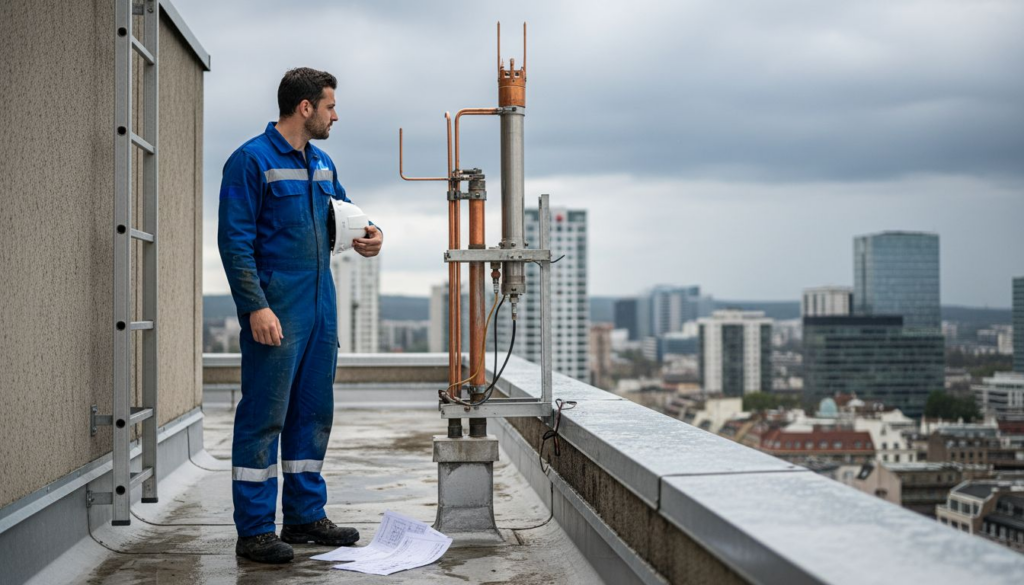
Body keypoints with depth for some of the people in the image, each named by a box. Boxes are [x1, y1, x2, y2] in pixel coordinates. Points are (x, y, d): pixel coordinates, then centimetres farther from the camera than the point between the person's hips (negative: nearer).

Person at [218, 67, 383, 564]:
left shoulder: (321, 164, 15)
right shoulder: (252, 160, -9)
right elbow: (235, 240, -14)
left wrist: (368, 233, 3)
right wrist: (256, 306, -21)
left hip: (320, 308, 8)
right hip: (275, 312, -8)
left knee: (313, 414, 13)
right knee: (264, 417, -5)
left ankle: (305, 516, 24)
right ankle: (254, 531, 2)